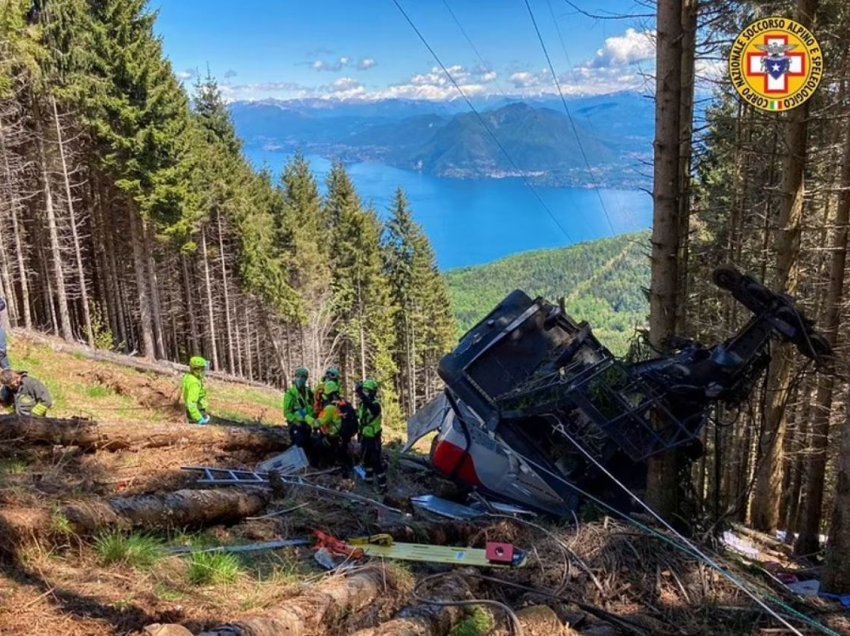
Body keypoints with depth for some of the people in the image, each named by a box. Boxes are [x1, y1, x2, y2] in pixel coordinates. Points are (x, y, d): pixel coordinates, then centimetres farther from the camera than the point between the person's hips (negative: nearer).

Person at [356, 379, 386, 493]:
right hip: (365, 436, 8)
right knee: (366, 459, 21)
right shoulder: (362, 403, 3)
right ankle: (369, 479, 39)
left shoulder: (375, 404, -22)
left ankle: (382, 485, 0)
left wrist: (361, 393, -58)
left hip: (373, 438, -8)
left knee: (376, 461, -6)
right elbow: (358, 416, 18)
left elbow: (371, 407, -47)